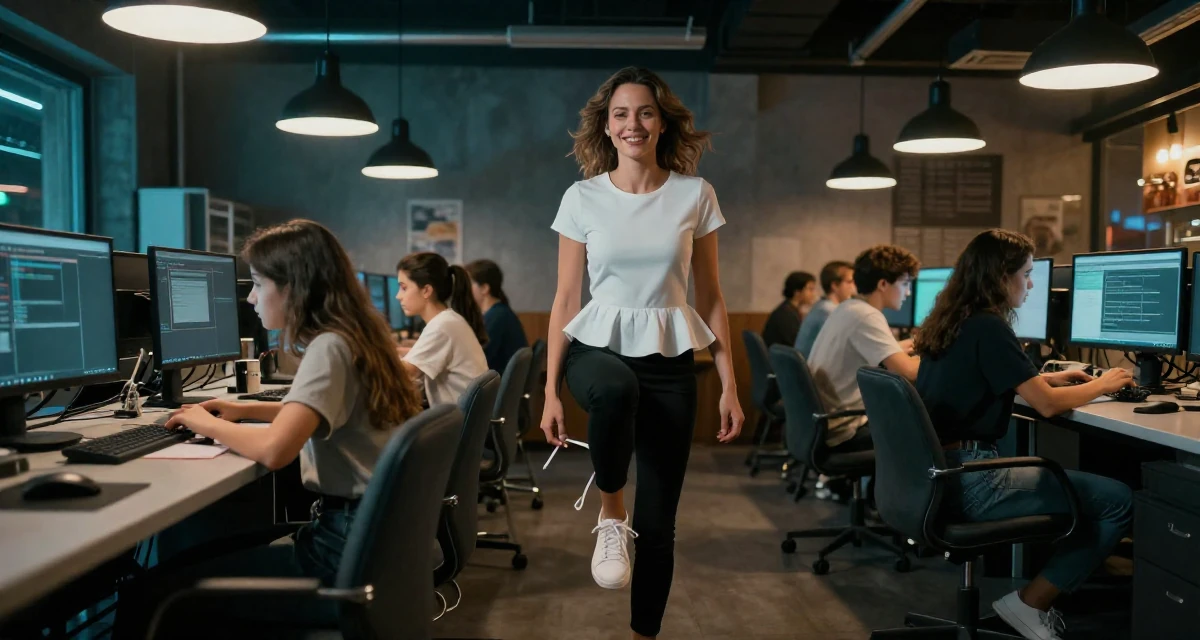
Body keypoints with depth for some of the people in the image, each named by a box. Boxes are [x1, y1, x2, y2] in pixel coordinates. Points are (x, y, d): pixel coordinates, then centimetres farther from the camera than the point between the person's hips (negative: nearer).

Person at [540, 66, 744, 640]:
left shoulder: (694, 195, 1)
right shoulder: (582, 197, 0)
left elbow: (710, 298, 5)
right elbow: (565, 299, 1)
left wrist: (729, 385, 0)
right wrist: (551, 390, -4)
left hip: (670, 360, 1)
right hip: (598, 348, -1)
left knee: (658, 522, 4)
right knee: (616, 388, -41)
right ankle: (610, 515, -13)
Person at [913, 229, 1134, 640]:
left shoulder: (950, 321, 11)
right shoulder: (988, 327, -15)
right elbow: (1047, 405, -14)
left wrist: (1045, 379, 22)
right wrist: (1102, 385, 4)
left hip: (937, 472, 10)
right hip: (969, 481, -10)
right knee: (1120, 501, -3)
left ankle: (1035, 595, 21)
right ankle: (1031, 604, 4)